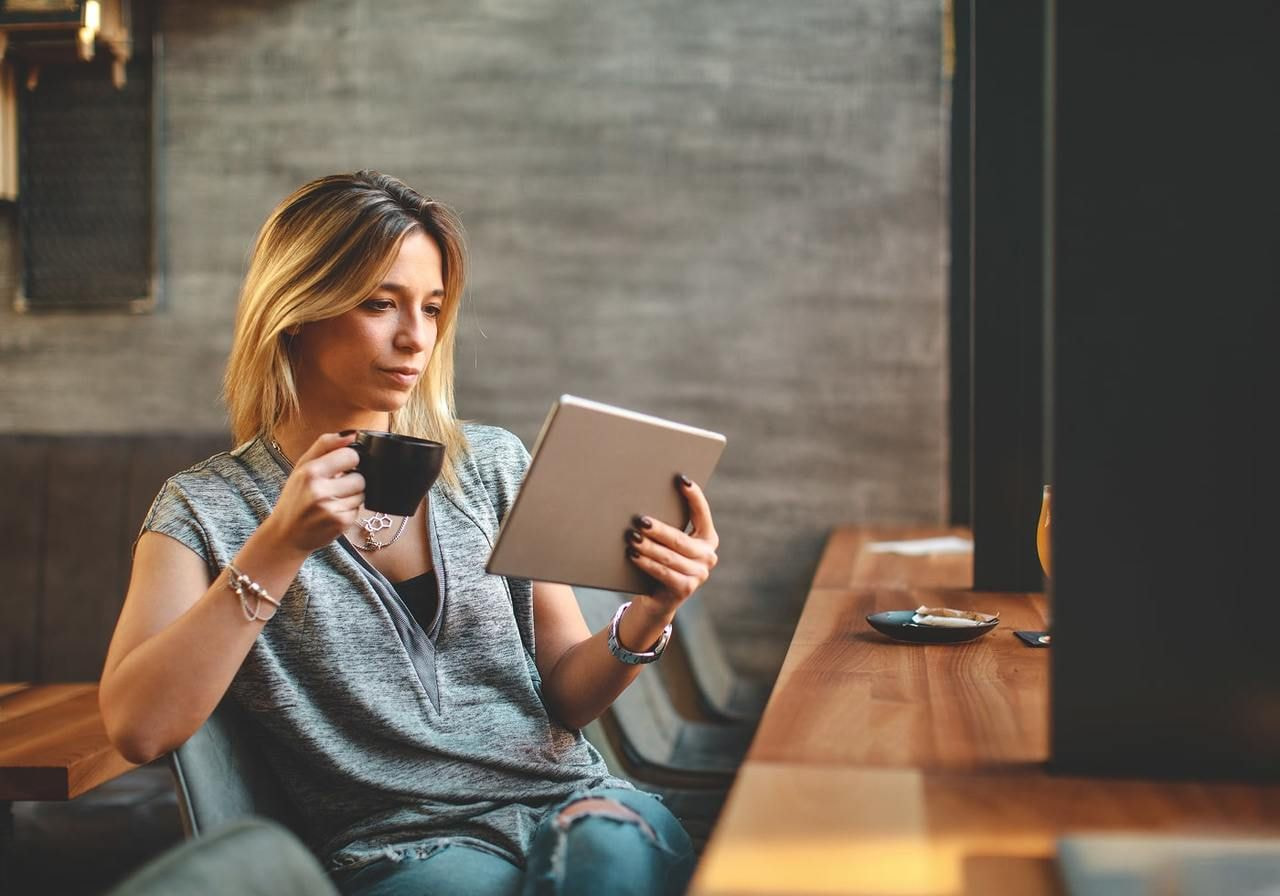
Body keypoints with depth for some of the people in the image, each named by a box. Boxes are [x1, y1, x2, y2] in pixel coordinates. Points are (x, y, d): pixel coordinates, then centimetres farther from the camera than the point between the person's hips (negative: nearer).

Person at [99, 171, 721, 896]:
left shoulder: (494, 466, 12)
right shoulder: (207, 509, 4)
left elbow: (564, 695, 12)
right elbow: (137, 729, -10)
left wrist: (647, 619, -8)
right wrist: (278, 548, -16)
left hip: (567, 800, 3)